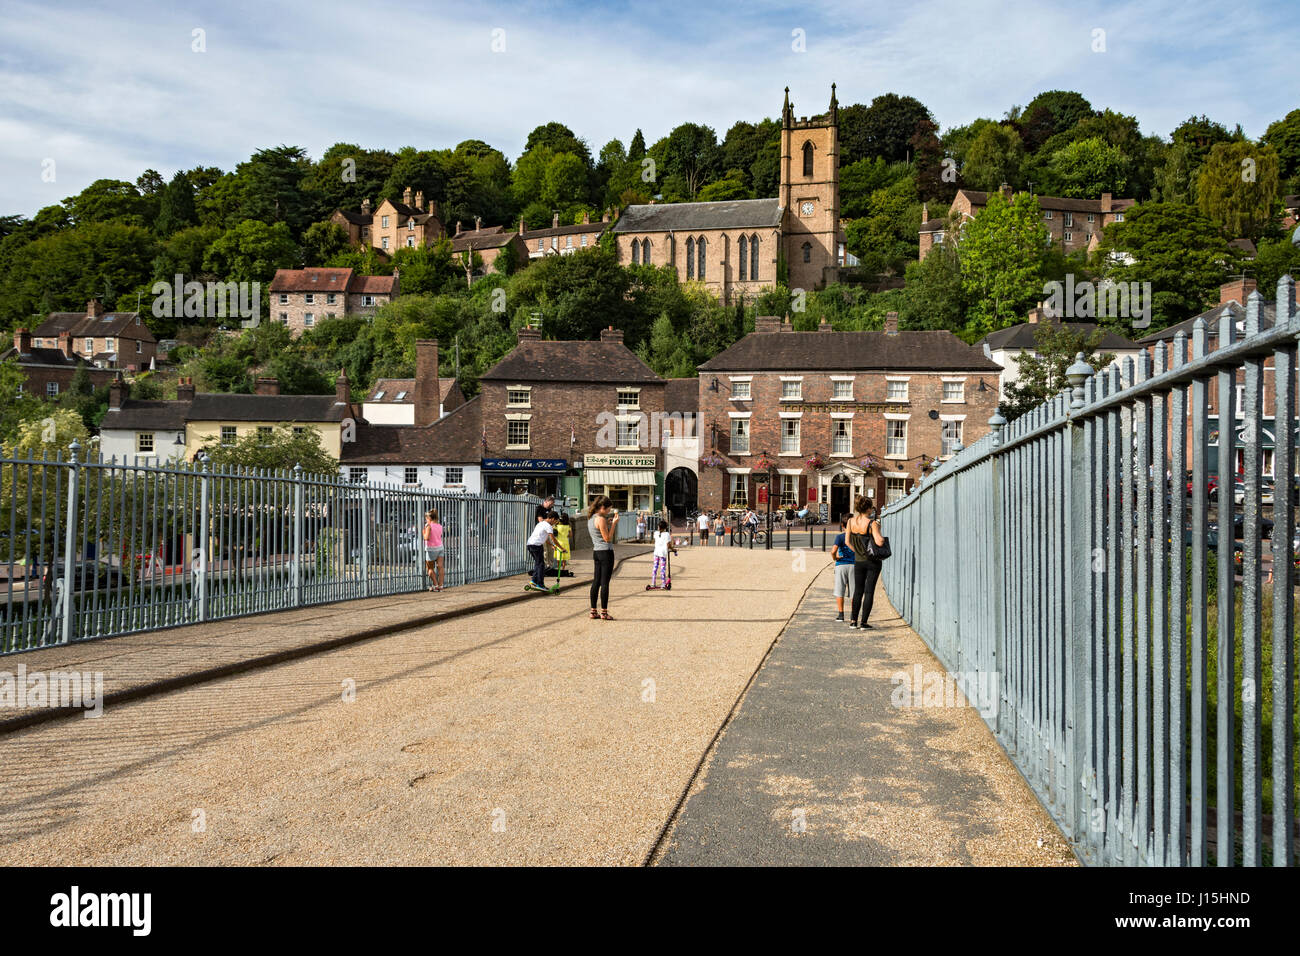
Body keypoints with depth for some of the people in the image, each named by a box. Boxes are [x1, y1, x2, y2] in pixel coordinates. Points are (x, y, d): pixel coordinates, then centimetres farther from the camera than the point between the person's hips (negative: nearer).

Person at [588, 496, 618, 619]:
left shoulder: (591, 518, 11)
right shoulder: (601, 519, -16)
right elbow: (607, 538, -15)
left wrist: (607, 523, 15)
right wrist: (614, 523, -12)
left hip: (596, 552, 9)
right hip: (606, 552, -9)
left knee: (596, 581, 11)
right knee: (605, 582, -4)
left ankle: (593, 611, 13)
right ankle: (604, 612, 0)